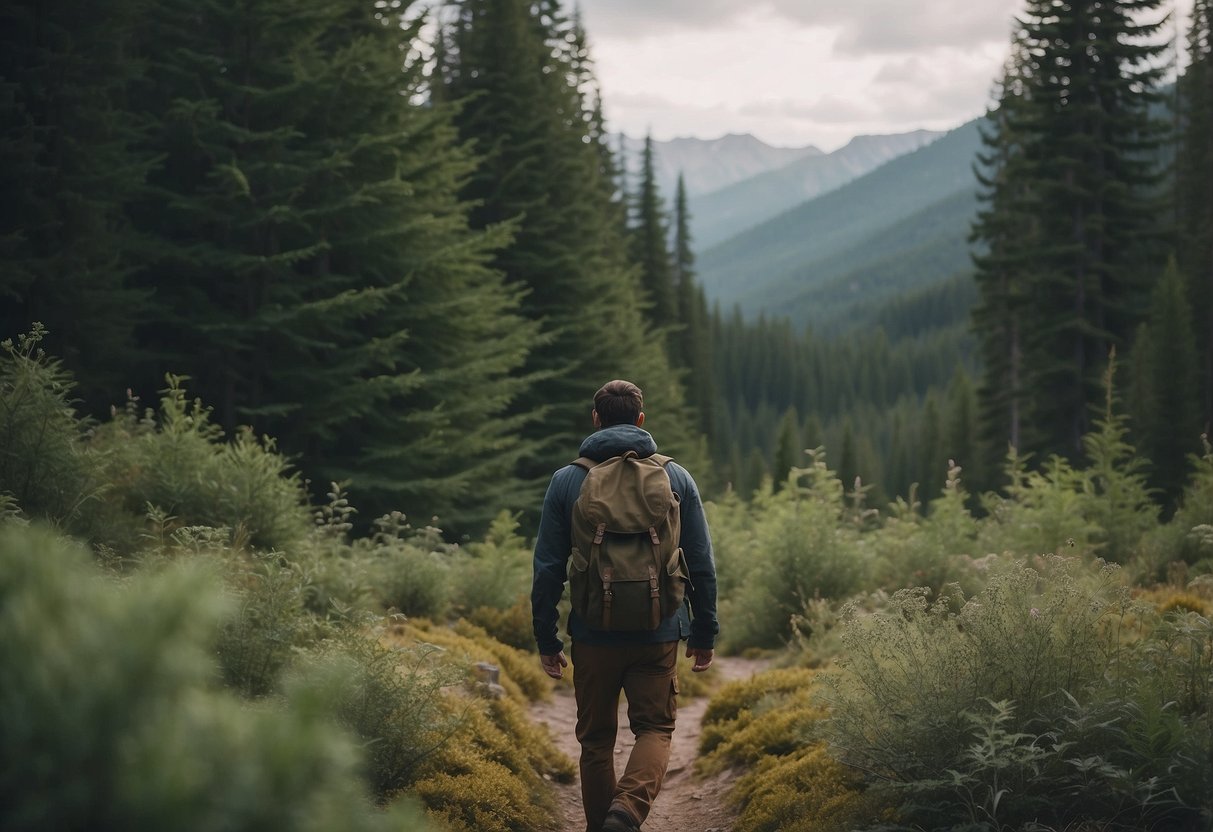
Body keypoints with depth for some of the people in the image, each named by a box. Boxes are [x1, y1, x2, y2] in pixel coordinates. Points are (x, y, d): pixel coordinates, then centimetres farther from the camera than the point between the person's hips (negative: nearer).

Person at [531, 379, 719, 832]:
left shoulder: (567, 480, 0)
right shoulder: (676, 478, 3)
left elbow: (548, 569, 0)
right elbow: (702, 565, 4)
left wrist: (546, 639, 8)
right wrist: (705, 634, 12)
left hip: (593, 636, 0)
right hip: (658, 634, 0)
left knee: (596, 738, 13)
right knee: (654, 728, 7)